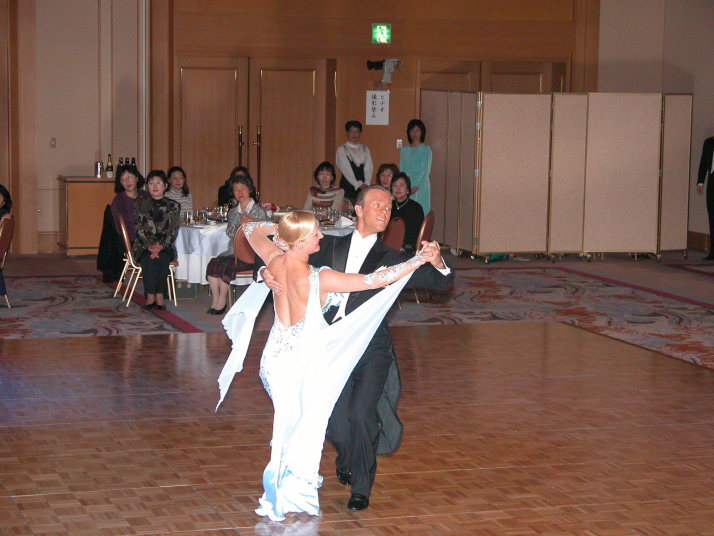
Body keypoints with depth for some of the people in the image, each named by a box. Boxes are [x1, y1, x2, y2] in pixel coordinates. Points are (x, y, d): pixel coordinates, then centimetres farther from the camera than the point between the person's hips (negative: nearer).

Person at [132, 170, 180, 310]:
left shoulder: (173, 206, 10)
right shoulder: (141, 204, 11)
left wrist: (161, 246, -17)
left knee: (163, 258, -33)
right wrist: (150, 245, -16)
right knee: (149, 259, -32)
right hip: (144, 245, 0)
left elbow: (173, 231, 1)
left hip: (165, 246, 0)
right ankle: (155, 297, -35)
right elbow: (139, 228, 1)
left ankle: (154, 297, -32)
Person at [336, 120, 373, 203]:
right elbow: (346, 169, -8)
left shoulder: (365, 149, 15)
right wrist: (358, 184, -15)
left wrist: (366, 184, -11)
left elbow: (369, 168, 5)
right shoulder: (341, 150, 1)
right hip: (348, 186, -3)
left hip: (363, 187, 4)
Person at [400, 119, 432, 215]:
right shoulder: (404, 151, 14)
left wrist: (416, 186, -14)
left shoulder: (426, 149, 3)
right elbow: (402, 171, 9)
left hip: (421, 187, -3)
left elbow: (426, 170, -5)